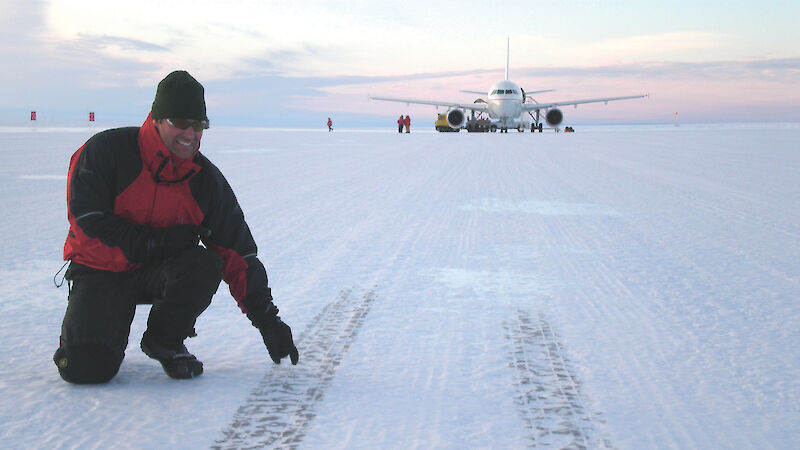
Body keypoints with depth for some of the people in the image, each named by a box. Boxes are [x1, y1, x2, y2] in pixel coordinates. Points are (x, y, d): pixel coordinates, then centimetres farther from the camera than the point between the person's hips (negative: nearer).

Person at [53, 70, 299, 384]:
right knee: (86, 367, -23)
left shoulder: (206, 180, -5)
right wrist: (155, 242, -24)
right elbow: (87, 221, -17)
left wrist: (268, 322, -8)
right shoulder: (106, 150, -14)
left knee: (205, 266, -31)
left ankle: (164, 341, -2)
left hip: (160, 270, 3)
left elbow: (239, 254, -4)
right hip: (101, 269, -3)